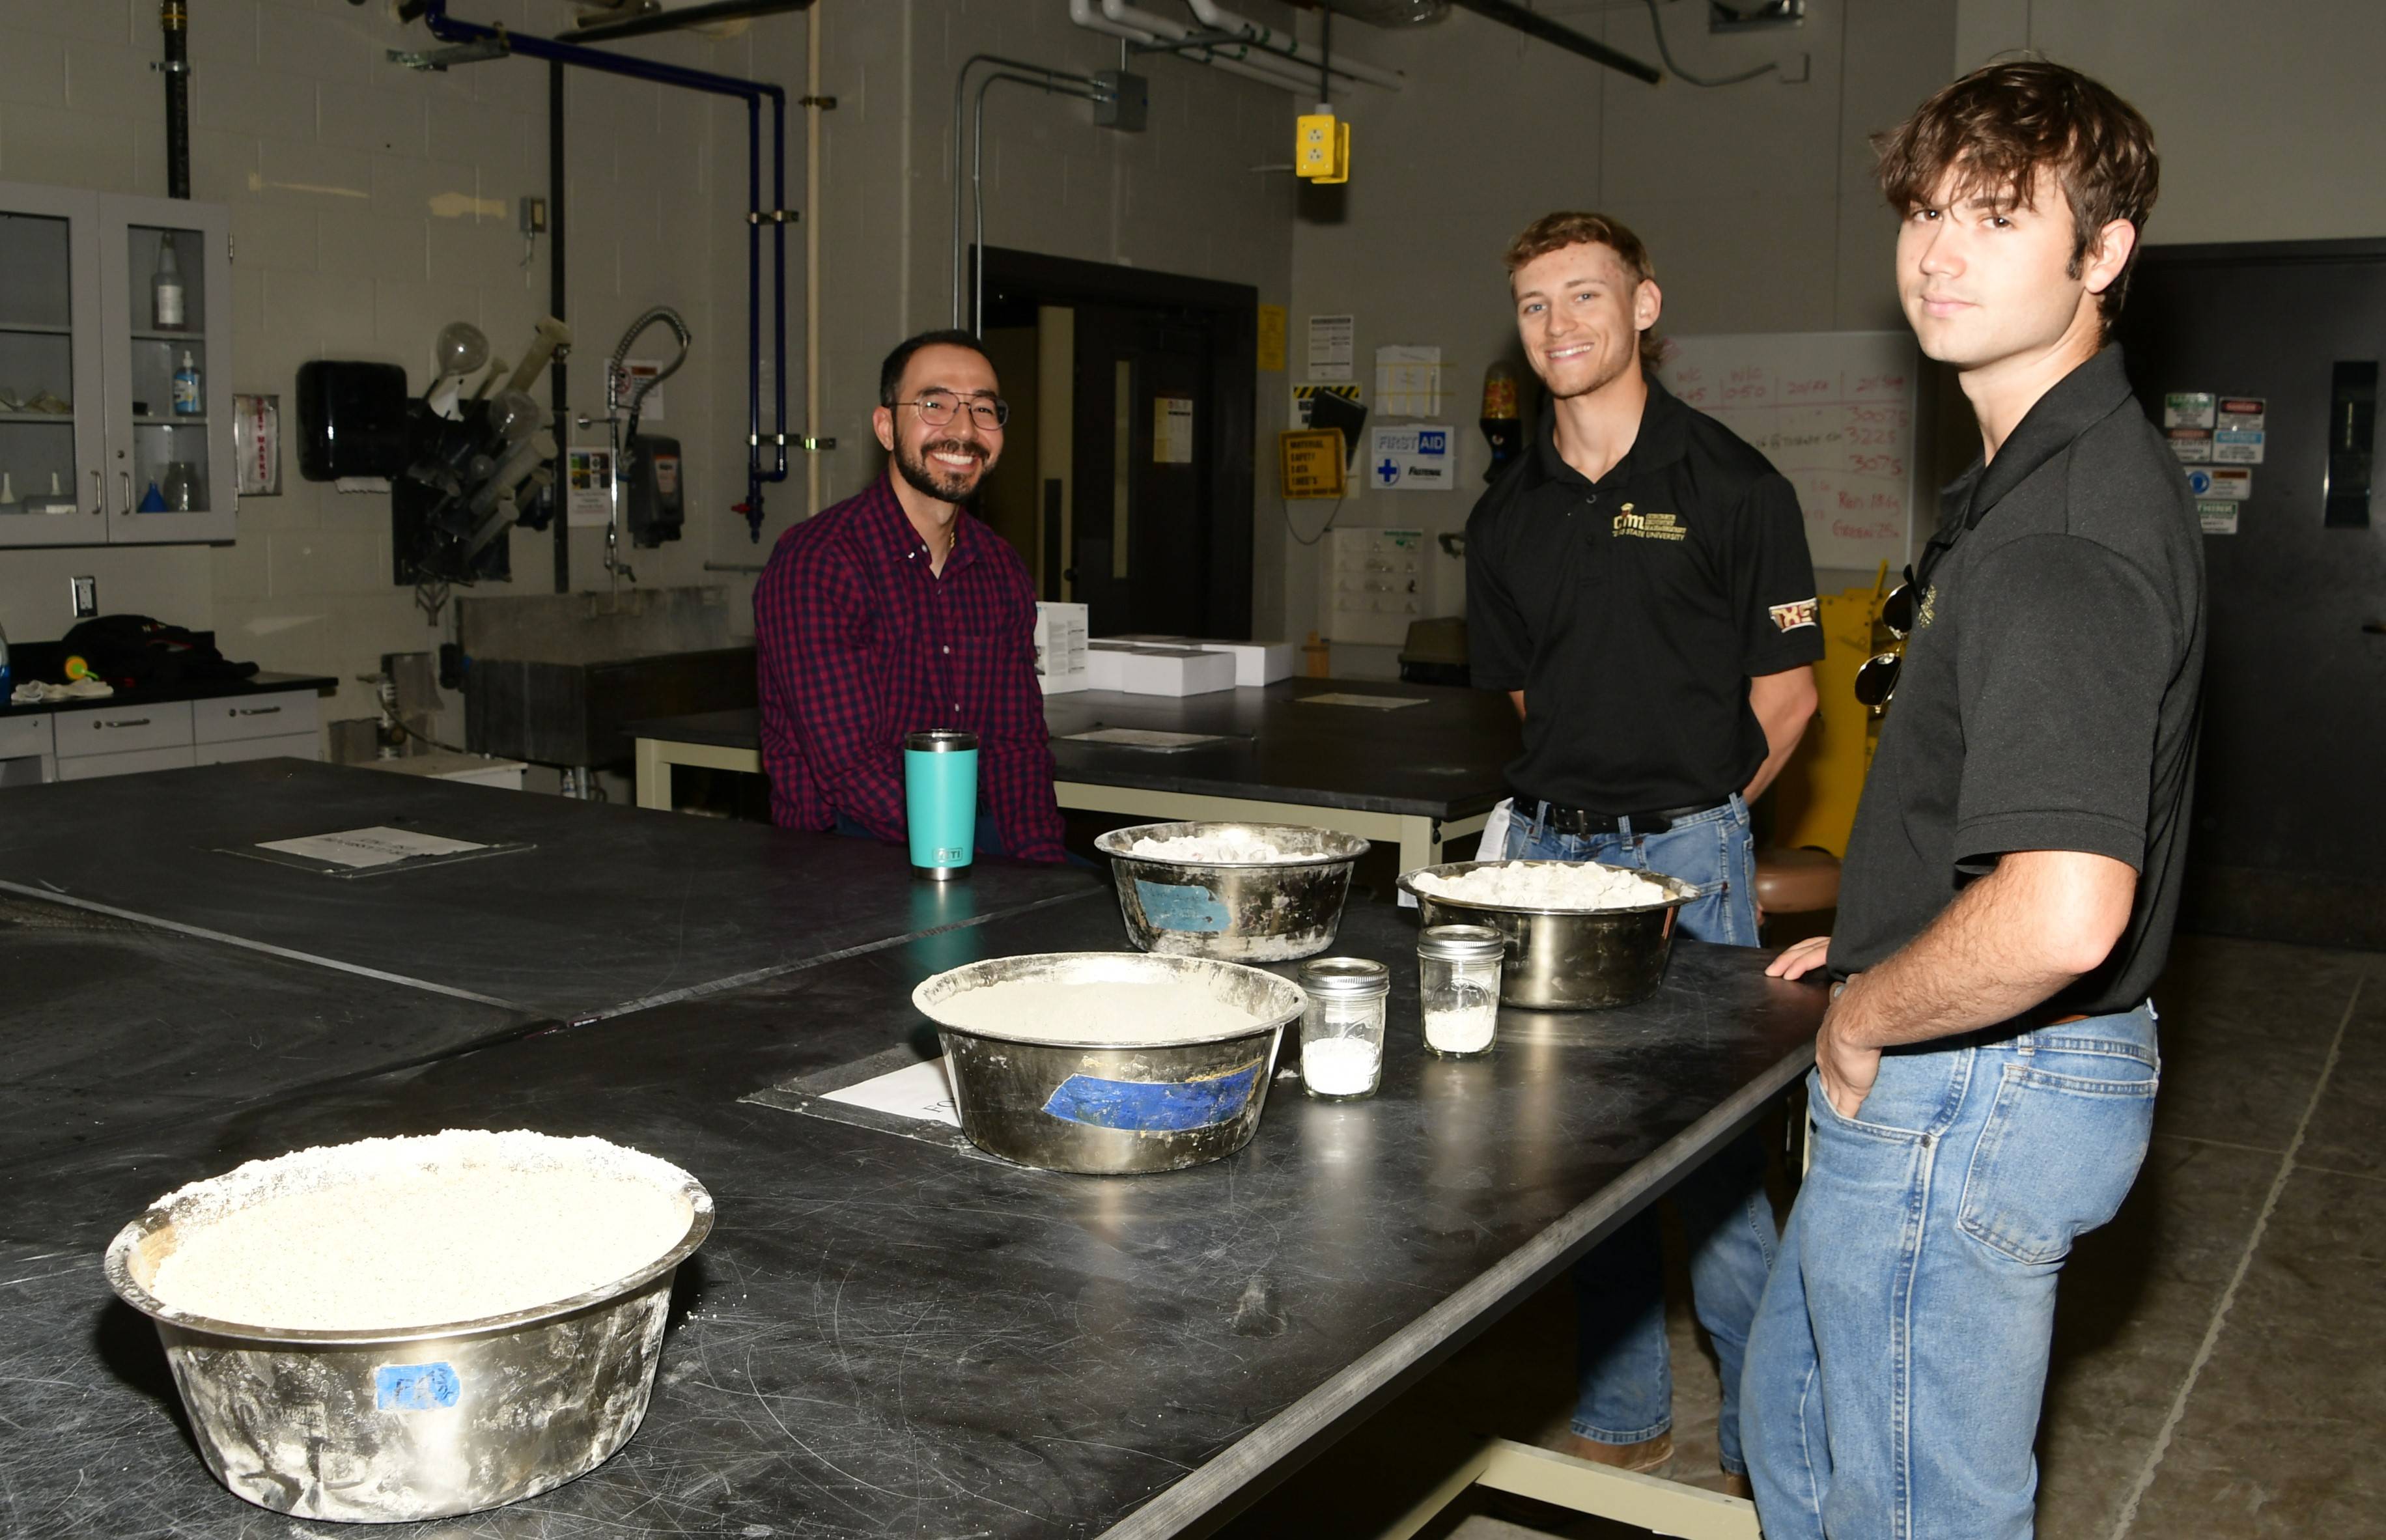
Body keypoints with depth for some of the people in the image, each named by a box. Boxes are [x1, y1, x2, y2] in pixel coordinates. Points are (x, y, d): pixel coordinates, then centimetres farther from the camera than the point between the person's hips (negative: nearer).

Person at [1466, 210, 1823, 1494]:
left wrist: (1684, 816, 6)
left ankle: (1766, 1445, 19)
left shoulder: (1731, 486, -4)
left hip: (1686, 857, -5)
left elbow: (1784, 694, 0)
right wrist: (1573, 810, 12)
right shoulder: (1508, 513, 9)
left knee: (1712, 1164, 0)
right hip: (1544, 849, 5)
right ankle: (1622, 1419, 29)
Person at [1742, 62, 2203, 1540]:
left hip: (1968, 1092, -10)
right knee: (1795, 1413, 26)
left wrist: (1865, 1016, -20)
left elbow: (2061, 915, -37)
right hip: (1965, 1085, 10)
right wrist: (1876, 945, 19)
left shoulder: (2066, 529, -26)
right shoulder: (2063, 471, 9)